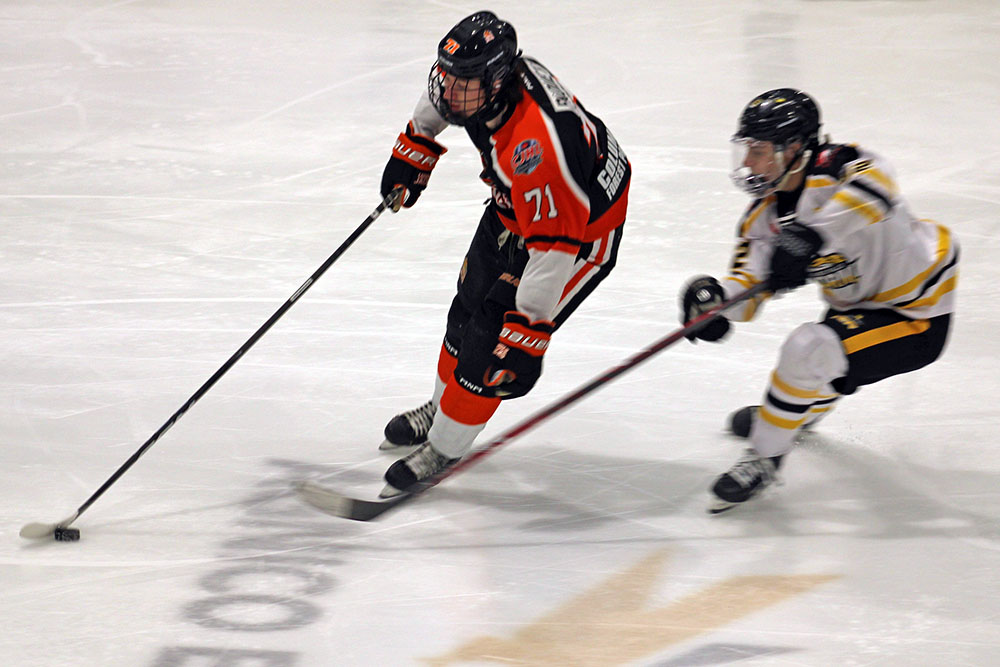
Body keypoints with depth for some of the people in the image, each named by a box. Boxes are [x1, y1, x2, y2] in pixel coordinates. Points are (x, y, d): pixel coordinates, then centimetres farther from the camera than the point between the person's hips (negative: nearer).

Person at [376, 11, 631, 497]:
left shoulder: (537, 146, -43)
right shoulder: (476, 78, -19)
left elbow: (554, 247, -38)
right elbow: (437, 101, 9)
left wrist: (527, 330, -33)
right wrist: (412, 153, 21)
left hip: (583, 226, -8)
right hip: (514, 207, 9)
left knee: (492, 336, -8)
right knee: (469, 305, 18)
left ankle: (444, 448, 8)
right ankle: (442, 406, 41)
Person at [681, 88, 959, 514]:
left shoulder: (836, 169, -25)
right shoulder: (765, 214, 0)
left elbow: (874, 183, -48)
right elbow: (750, 281, -6)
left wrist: (812, 234, -56)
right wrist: (716, 297, -29)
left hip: (918, 318, -10)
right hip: (864, 303, 10)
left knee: (808, 351, -22)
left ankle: (764, 458, -6)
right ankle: (804, 413, 65)